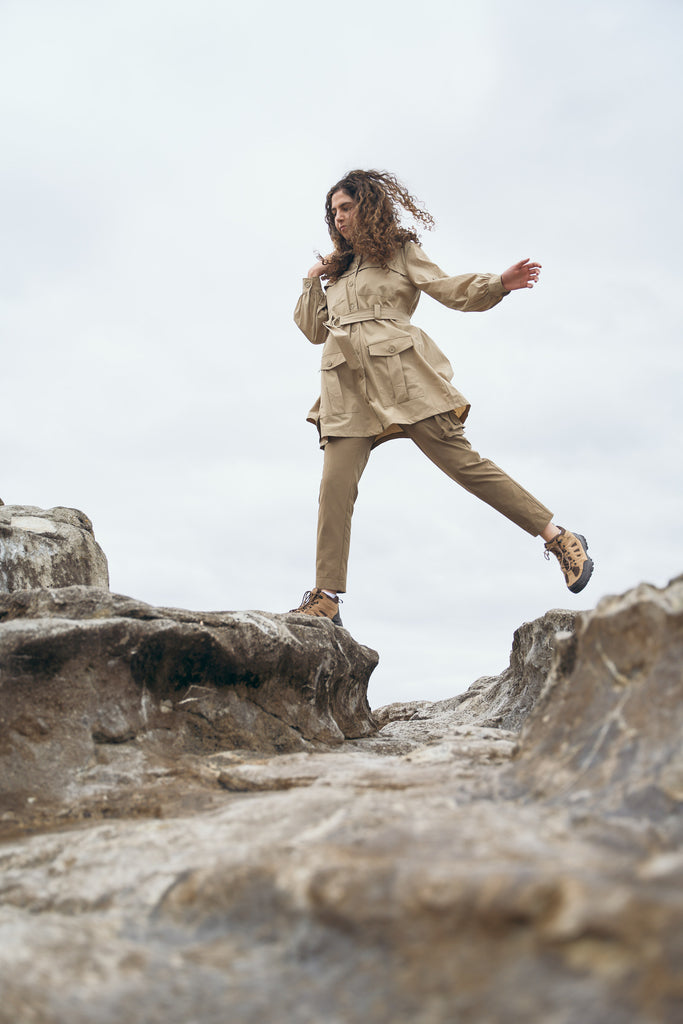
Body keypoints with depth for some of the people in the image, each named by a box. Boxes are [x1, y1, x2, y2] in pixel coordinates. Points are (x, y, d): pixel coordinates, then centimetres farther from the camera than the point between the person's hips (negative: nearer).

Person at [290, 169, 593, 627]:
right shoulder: (336, 269, 29)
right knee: (335, 485, -11)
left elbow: (450, 289, 1)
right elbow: (314, 330, 31)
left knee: (462, 460, -10)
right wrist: (312, 281, 20)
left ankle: (561, 539, -2)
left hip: (399, 374, -4)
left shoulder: (401, 251, 14)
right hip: (346, 386, 5)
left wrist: (499, 284, -16)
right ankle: (327, 598, -11)